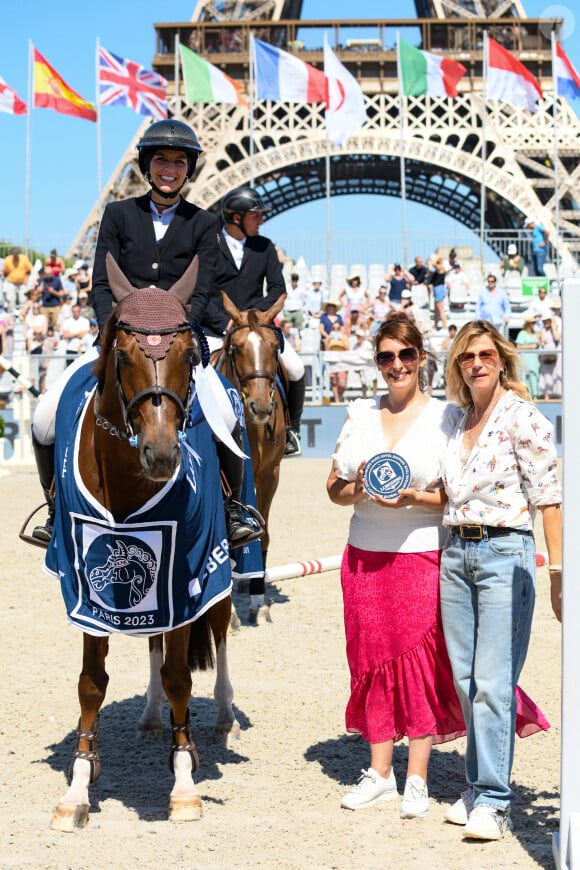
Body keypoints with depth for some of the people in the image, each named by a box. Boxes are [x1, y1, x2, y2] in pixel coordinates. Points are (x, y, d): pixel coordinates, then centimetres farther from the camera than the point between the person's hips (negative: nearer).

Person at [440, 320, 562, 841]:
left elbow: (548, 499, -10)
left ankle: (494, 801, -6)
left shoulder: (522, 417, -8)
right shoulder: (459, 421, 13)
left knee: (493, 681, -9)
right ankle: (478, 787, 18)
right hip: (455, 555, 7)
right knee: (465, 680, 8)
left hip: (504, 553, -7)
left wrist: (558, 573, -13)